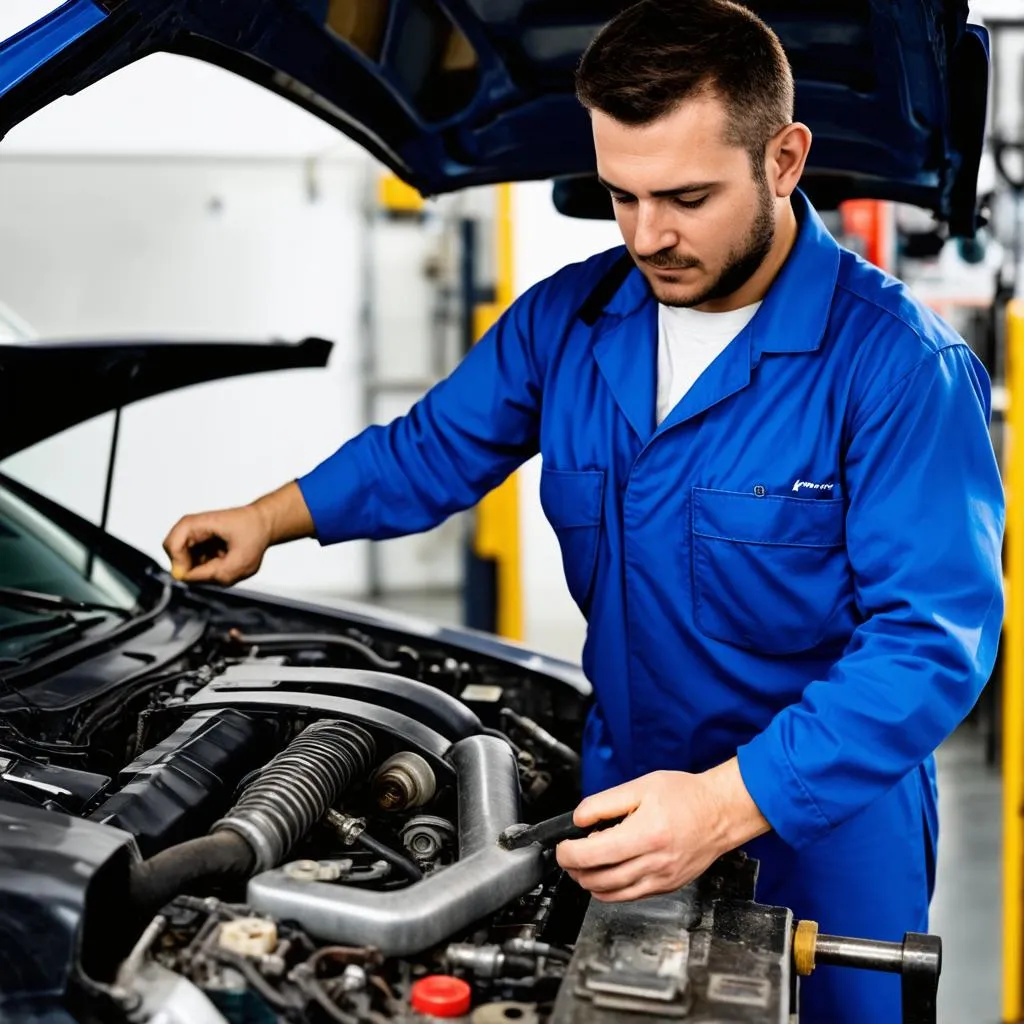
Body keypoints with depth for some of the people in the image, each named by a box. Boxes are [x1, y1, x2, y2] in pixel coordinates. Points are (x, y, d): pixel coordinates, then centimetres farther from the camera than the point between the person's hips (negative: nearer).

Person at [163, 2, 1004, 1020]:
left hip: (820, 821, -4)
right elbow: (437, 446, 12)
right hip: (622, 794, 5)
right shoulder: (569, 317, -3)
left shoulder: (897, 361, -22)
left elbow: (933, 636, -27)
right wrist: (270, 516, 0)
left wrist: (730, 804, -37)